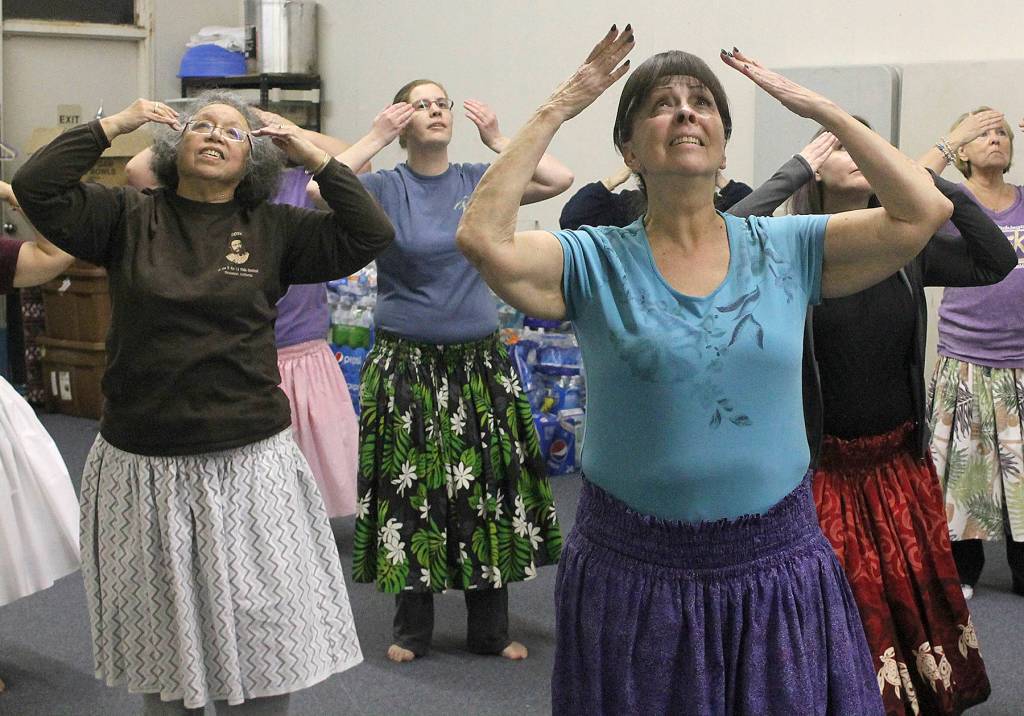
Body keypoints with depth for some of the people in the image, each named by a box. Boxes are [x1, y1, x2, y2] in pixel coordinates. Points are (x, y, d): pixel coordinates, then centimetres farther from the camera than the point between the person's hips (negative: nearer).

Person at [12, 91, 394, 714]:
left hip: (249, 465, 0)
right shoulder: (129, 216, 3)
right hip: (142, 468, 1)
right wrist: (112, 125, -6)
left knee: (264, 643, 6)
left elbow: (371, 235, -3)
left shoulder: (274, 228, 4)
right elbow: (35, 187, -9)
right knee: (159, 646, 15)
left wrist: (317, 158, -5)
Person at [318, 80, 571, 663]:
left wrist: (498, 140, -6)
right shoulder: (385, 188, -2)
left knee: (487, 486, 6)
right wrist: (377, 139, -15)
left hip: (480, 361, 2)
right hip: (406, 362, -2)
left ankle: (490, 630, 20)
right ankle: (413, 630, 21)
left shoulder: (479, 181, 4)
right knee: (410, 489, 4)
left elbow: (561, 180, -5)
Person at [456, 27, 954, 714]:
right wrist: (555, 112, -12)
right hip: (632, 573, -1)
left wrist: (819, 107, -3)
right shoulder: (596, 261, -4)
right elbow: (483, 239, -20)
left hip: (777, 567, 2)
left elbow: (923, 212, -7)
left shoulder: (786, 248, 2)